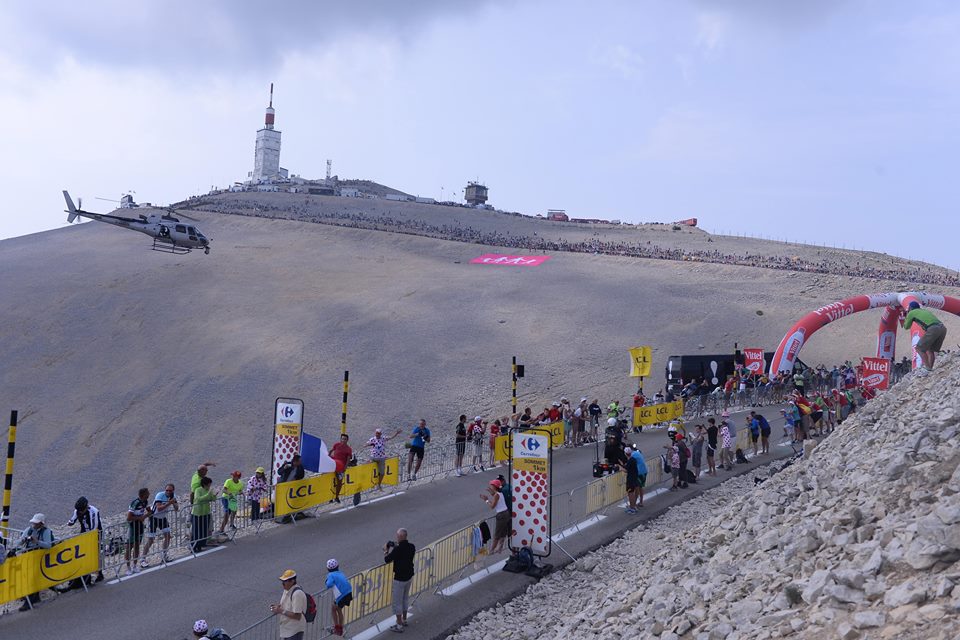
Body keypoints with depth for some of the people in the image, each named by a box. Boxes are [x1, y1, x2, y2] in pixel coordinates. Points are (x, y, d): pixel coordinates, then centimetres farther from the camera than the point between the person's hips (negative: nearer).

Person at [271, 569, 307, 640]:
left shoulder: (297, 593, -24)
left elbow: (297, 616, -26)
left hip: (295, 631, -10)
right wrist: (278, 606, 1)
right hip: (285, 630, 10)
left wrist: (282, 611, -23)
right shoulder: (286, 590, 6)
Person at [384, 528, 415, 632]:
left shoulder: (397, 549, -24)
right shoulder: (411, 547, -4)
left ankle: (399, 625, 12)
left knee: (397, 602, 5)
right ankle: (404, 620, 38)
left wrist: (386, 551, 3)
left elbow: (386, 560, -14)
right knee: (405, 598, 24)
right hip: (409, 576, 7)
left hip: (399, 578, -7)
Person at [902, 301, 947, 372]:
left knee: (919, 348, 4)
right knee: (931, 350, 21)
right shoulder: (925, 310, 39)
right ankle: (930, 369, 16)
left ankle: (928, 369, -4)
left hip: (933, 329, -7)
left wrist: (906, 317, 52)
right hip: (942, 328, 7)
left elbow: (906, 327, 33)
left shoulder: (911, 313, 20)